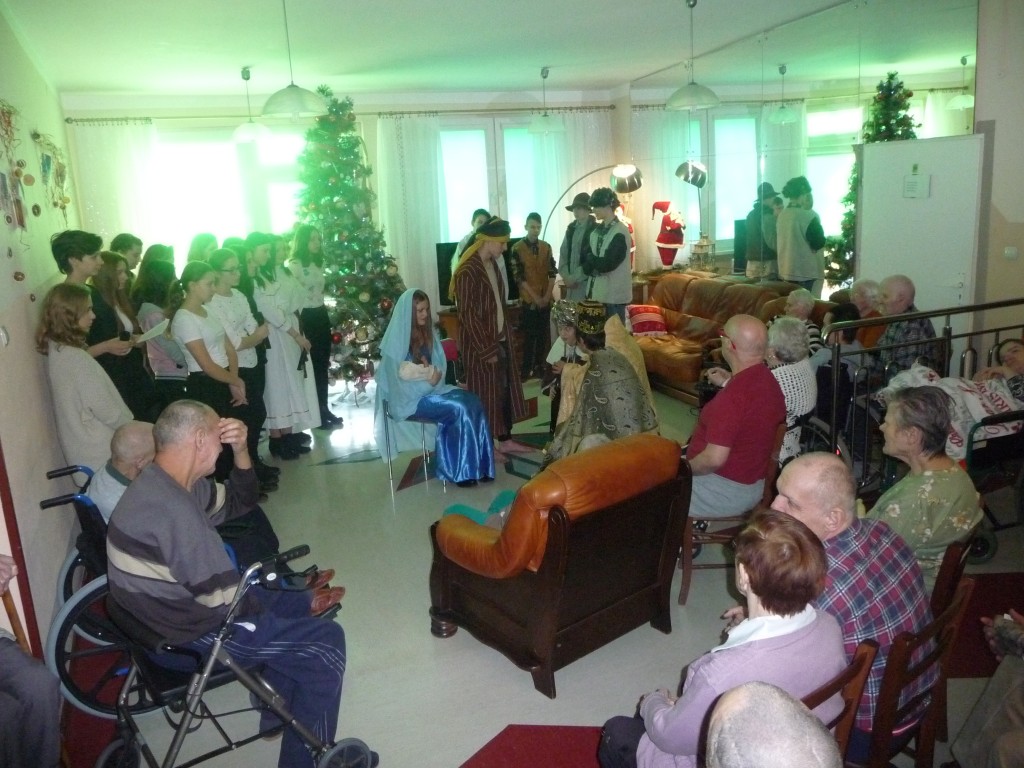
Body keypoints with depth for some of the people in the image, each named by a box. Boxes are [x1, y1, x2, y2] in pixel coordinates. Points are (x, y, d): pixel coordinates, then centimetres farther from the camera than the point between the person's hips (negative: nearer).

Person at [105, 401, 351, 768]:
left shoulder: (166, 482, 0)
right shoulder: (172, 509, -31)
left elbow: (239, 502, 11)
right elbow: (226, 599, -27)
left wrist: (240, 451, -7)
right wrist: (270, 602, -7)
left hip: (186, 603, 10)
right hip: (193, 632, -10)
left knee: (299, 605, 21)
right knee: (325, 640, -5)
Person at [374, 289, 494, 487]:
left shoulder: (427, 332, 9)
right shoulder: (396, 339, -13)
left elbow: (439, 366, 11)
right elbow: (402, 374, -17)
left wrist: (432, 374, -11)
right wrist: (429, 374, -16)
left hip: (431, 388, 7)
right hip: (409, 397, -7)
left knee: (472, 401, -19)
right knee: (459, 409, -27)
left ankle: (478, 464, -16)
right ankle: (463, 470, -16)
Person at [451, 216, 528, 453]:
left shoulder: (492, 265, 7)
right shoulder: (467, 271, -19)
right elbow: (468, 316, -20)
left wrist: (508, 336, 12)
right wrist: (487, 349, -19)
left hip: (501, 340, 9)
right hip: (480, 344, -8)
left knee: (505, 389, 14)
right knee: (484, 394, 2)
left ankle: (505, 440, 27)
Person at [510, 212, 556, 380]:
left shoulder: (546, 247, 7)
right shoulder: (517, 248, -6)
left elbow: (552, 273, 6)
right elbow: (518, 277, -10)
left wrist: (547, 295, -5)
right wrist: (535, 297, -12)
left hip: (545, 300, 4)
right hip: (528, 300, -4)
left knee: (543, 334, 6)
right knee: (529, 336, -2)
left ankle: (539, 366, 17)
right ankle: (526, 370, 6)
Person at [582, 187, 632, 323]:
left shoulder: (620, 233, -14)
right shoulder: (597, 230, 11)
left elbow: (607, 264, -20)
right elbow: (584, 259, 9)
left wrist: (591, 259, -4)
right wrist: (596, 263, -9)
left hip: (613, 294, -7)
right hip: (596, 291, 7)